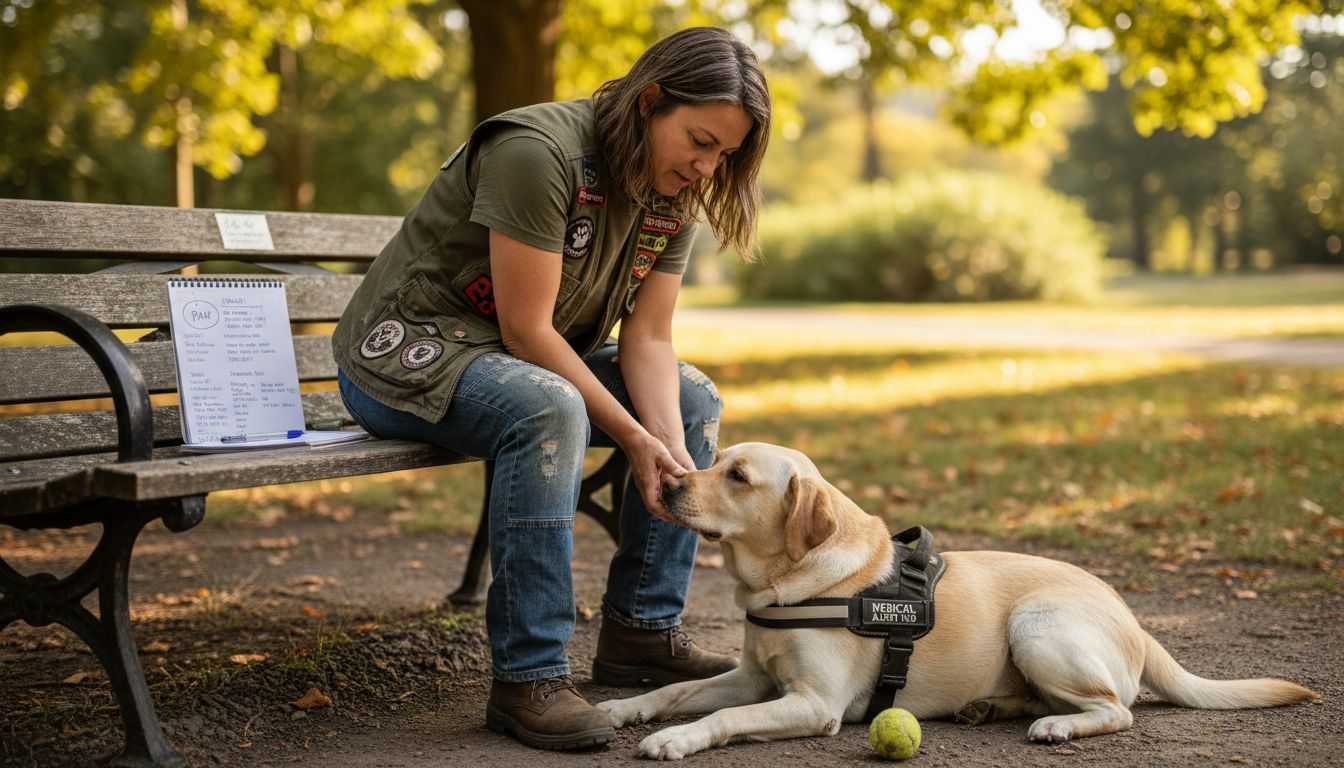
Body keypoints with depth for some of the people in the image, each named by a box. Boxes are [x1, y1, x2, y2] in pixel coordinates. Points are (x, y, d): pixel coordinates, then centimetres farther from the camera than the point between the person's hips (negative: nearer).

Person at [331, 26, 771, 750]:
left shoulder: (673, 195, 0)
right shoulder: (540, 152, -26)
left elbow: (648, 340, -3)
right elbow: (526, 330, -26)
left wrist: (673, 454, -20)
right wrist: (632, 436, -24)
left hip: (533, 359, 9)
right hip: (407, 352, -9)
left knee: (692, 398, 5)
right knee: (549, 409, -37)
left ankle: (641, 629, 8)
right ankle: (527, 678, -31)